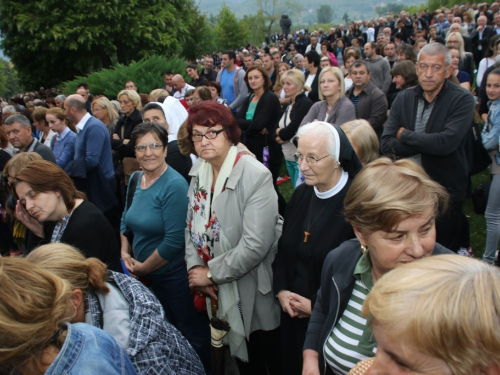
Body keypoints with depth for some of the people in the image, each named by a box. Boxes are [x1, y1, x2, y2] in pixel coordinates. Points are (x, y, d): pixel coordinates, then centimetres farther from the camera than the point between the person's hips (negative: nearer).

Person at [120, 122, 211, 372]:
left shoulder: (174, 186, -22)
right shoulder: (136, 179, 2)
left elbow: (174, 240, -25)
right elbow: (127, 218, 16)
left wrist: (144, 267, -14)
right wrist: (125, 253, 2)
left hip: (175, 274, -7)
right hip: (149, 276, 8)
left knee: (191, 334, 11)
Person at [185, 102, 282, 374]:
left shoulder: (256, 176, -22)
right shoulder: (199, 172, 1)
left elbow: (256, 244, -26)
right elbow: (193, 226, 5)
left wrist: (211, 273, -18)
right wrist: (195, 267, -10)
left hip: (256, 293, -6)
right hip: (221, 292, 6)